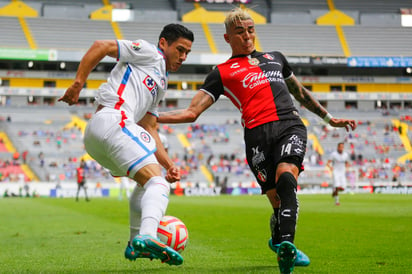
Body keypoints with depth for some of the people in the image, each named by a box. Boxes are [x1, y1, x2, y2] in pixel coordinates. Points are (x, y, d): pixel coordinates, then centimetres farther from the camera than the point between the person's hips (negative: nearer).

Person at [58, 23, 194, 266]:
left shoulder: (161, 84, 31)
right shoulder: (149, 52, 7)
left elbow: (149, 130, 26)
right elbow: (101, 46, -3)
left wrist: (169, 164, 15)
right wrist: (78, 84, -11)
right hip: (113, 120, -10)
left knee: (150, 178, 25)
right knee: (157, 182, -20)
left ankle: (135, 245, 27)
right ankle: (147, 237, -43)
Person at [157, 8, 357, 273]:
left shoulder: (276, 58, 30)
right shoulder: (221, 72, 18)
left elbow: (300, 92, 41)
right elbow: (192, 112, 12)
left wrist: (329, 118, 41)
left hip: (290, 125, 1)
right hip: (257, 134, -1)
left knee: (286, 176, -28)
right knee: (278, 200, -9)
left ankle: (285, 245, -35)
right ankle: (279, 241, 16)